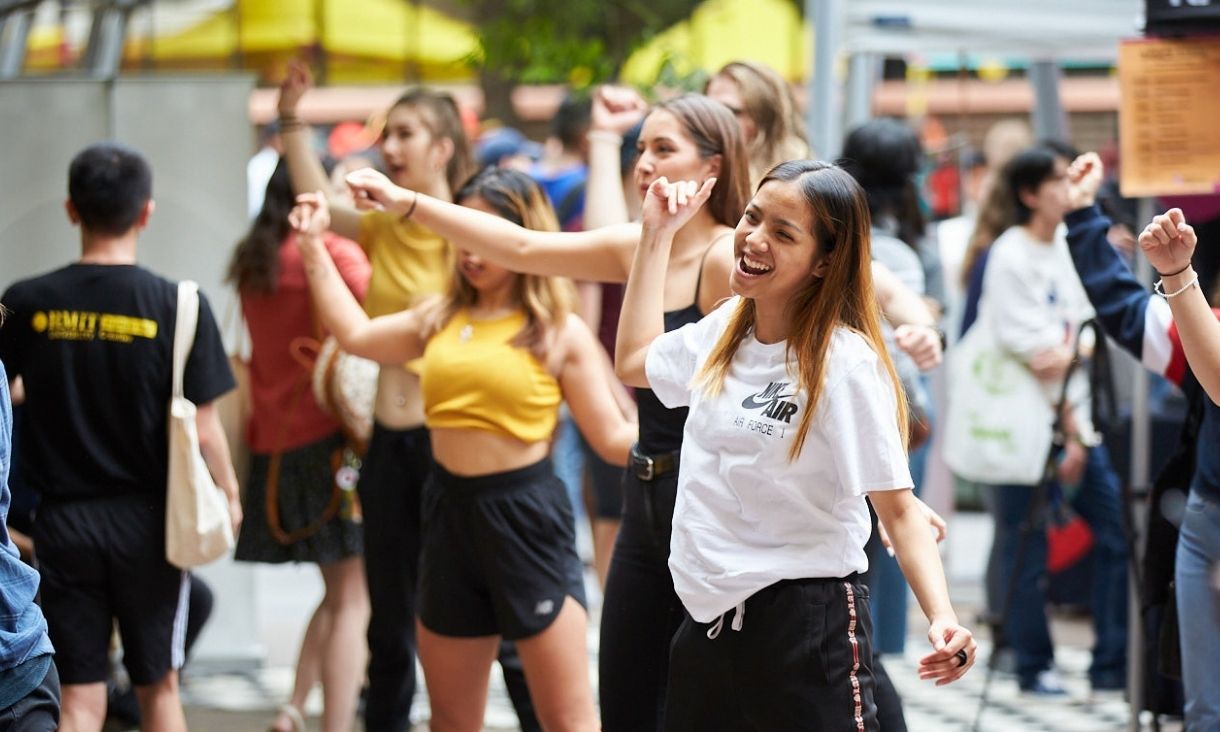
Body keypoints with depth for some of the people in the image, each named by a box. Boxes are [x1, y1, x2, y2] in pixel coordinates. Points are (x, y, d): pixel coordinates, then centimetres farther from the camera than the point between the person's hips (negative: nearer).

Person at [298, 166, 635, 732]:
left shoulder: (559, 333, -4)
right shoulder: (441, 319, 10)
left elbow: (612, 439, -4)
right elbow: (356, 333, 21)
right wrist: (314, 246, 20)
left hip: (526, 514, -5)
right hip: (450, 513, 5)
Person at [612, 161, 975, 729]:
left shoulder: (844, 362, -15)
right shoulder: (725, 331, 6)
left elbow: (897, 508, -14)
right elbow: (635, 361, 27)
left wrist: (941, 617, -29)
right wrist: (657, 233, 23)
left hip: (805, 624, -7)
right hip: (709, 622, 7)